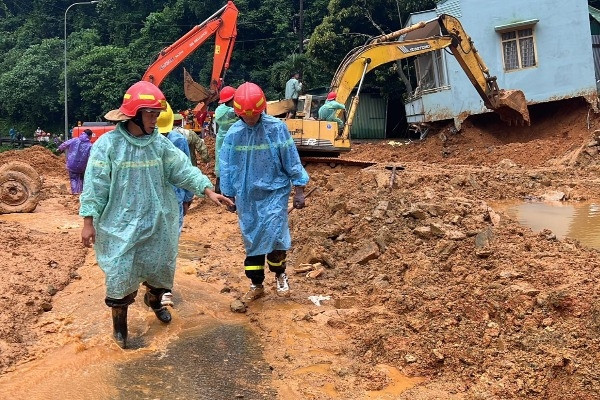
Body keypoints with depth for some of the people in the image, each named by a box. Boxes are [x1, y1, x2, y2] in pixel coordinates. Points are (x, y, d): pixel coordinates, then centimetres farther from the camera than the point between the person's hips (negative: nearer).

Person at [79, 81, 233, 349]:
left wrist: (208, 191, -17)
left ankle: (155, 301, 48)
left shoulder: (160, 143, -1)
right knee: (121, 273, 2)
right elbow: (95, 186, -10)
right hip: (121, 224, -4)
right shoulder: (108, 144, -12)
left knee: (158, 266, 17)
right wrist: (89, 222, -11)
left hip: (157, 222, 4)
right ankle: (119, 323, 24)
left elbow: (183, 170, -4)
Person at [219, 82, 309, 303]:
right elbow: (227, 167, 6)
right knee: (251, 240, 9)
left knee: (273, 236, -10)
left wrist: (299, 191, -5)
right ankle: (256, 285, 25)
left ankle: (279, 275, 19)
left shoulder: (277, 128, -11)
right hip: (247, 197, 3)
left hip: (274, 192, -3)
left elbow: (292, 161, -6)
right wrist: (229, 196, 10)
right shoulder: (233, 133, -4)